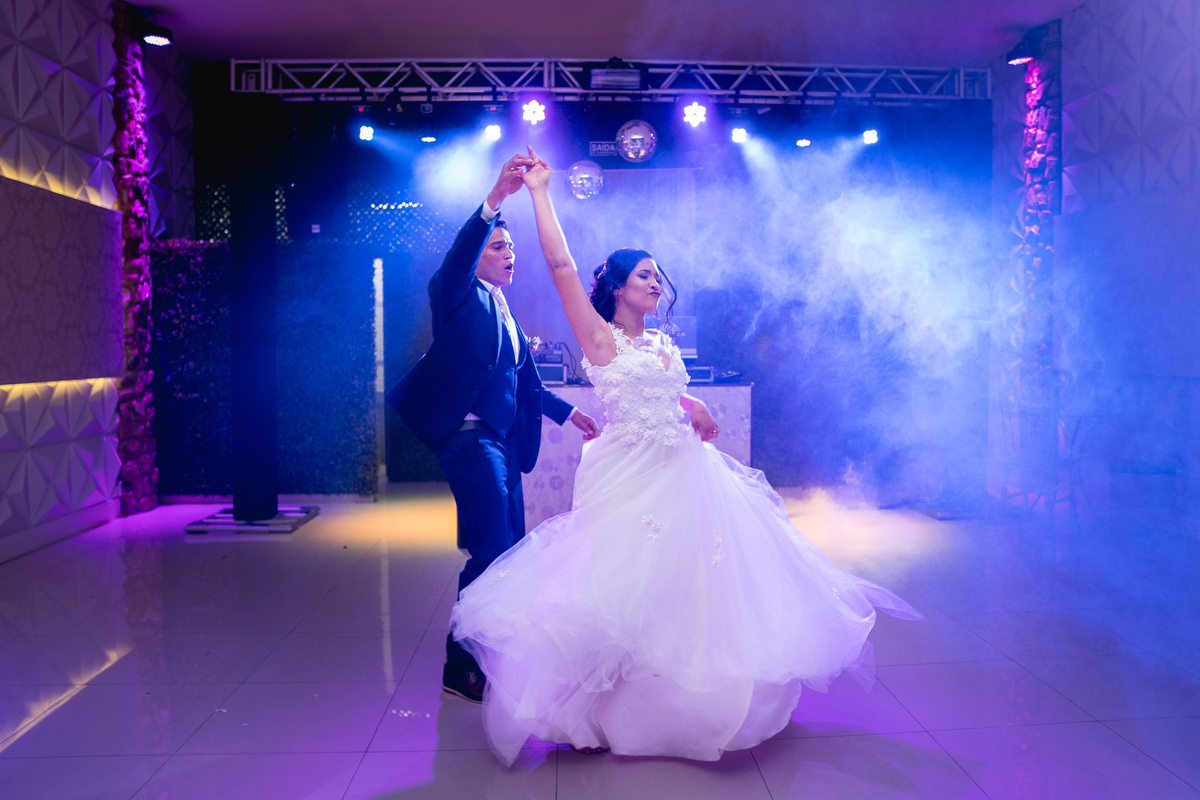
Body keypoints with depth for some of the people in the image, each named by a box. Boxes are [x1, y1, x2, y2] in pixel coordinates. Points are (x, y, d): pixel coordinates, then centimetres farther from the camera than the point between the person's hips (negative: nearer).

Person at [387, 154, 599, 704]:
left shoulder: (505, 314, 23)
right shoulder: (460, 298, 0)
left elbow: (525, 385, 27)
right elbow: (457, 258, -23)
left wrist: (569, 412, 27)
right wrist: (495, 200, -34)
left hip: (500, 441, 9)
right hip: (468, 436, -9)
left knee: (509, 550, 12)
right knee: (492, 550, -13)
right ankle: (460, 666, -2)